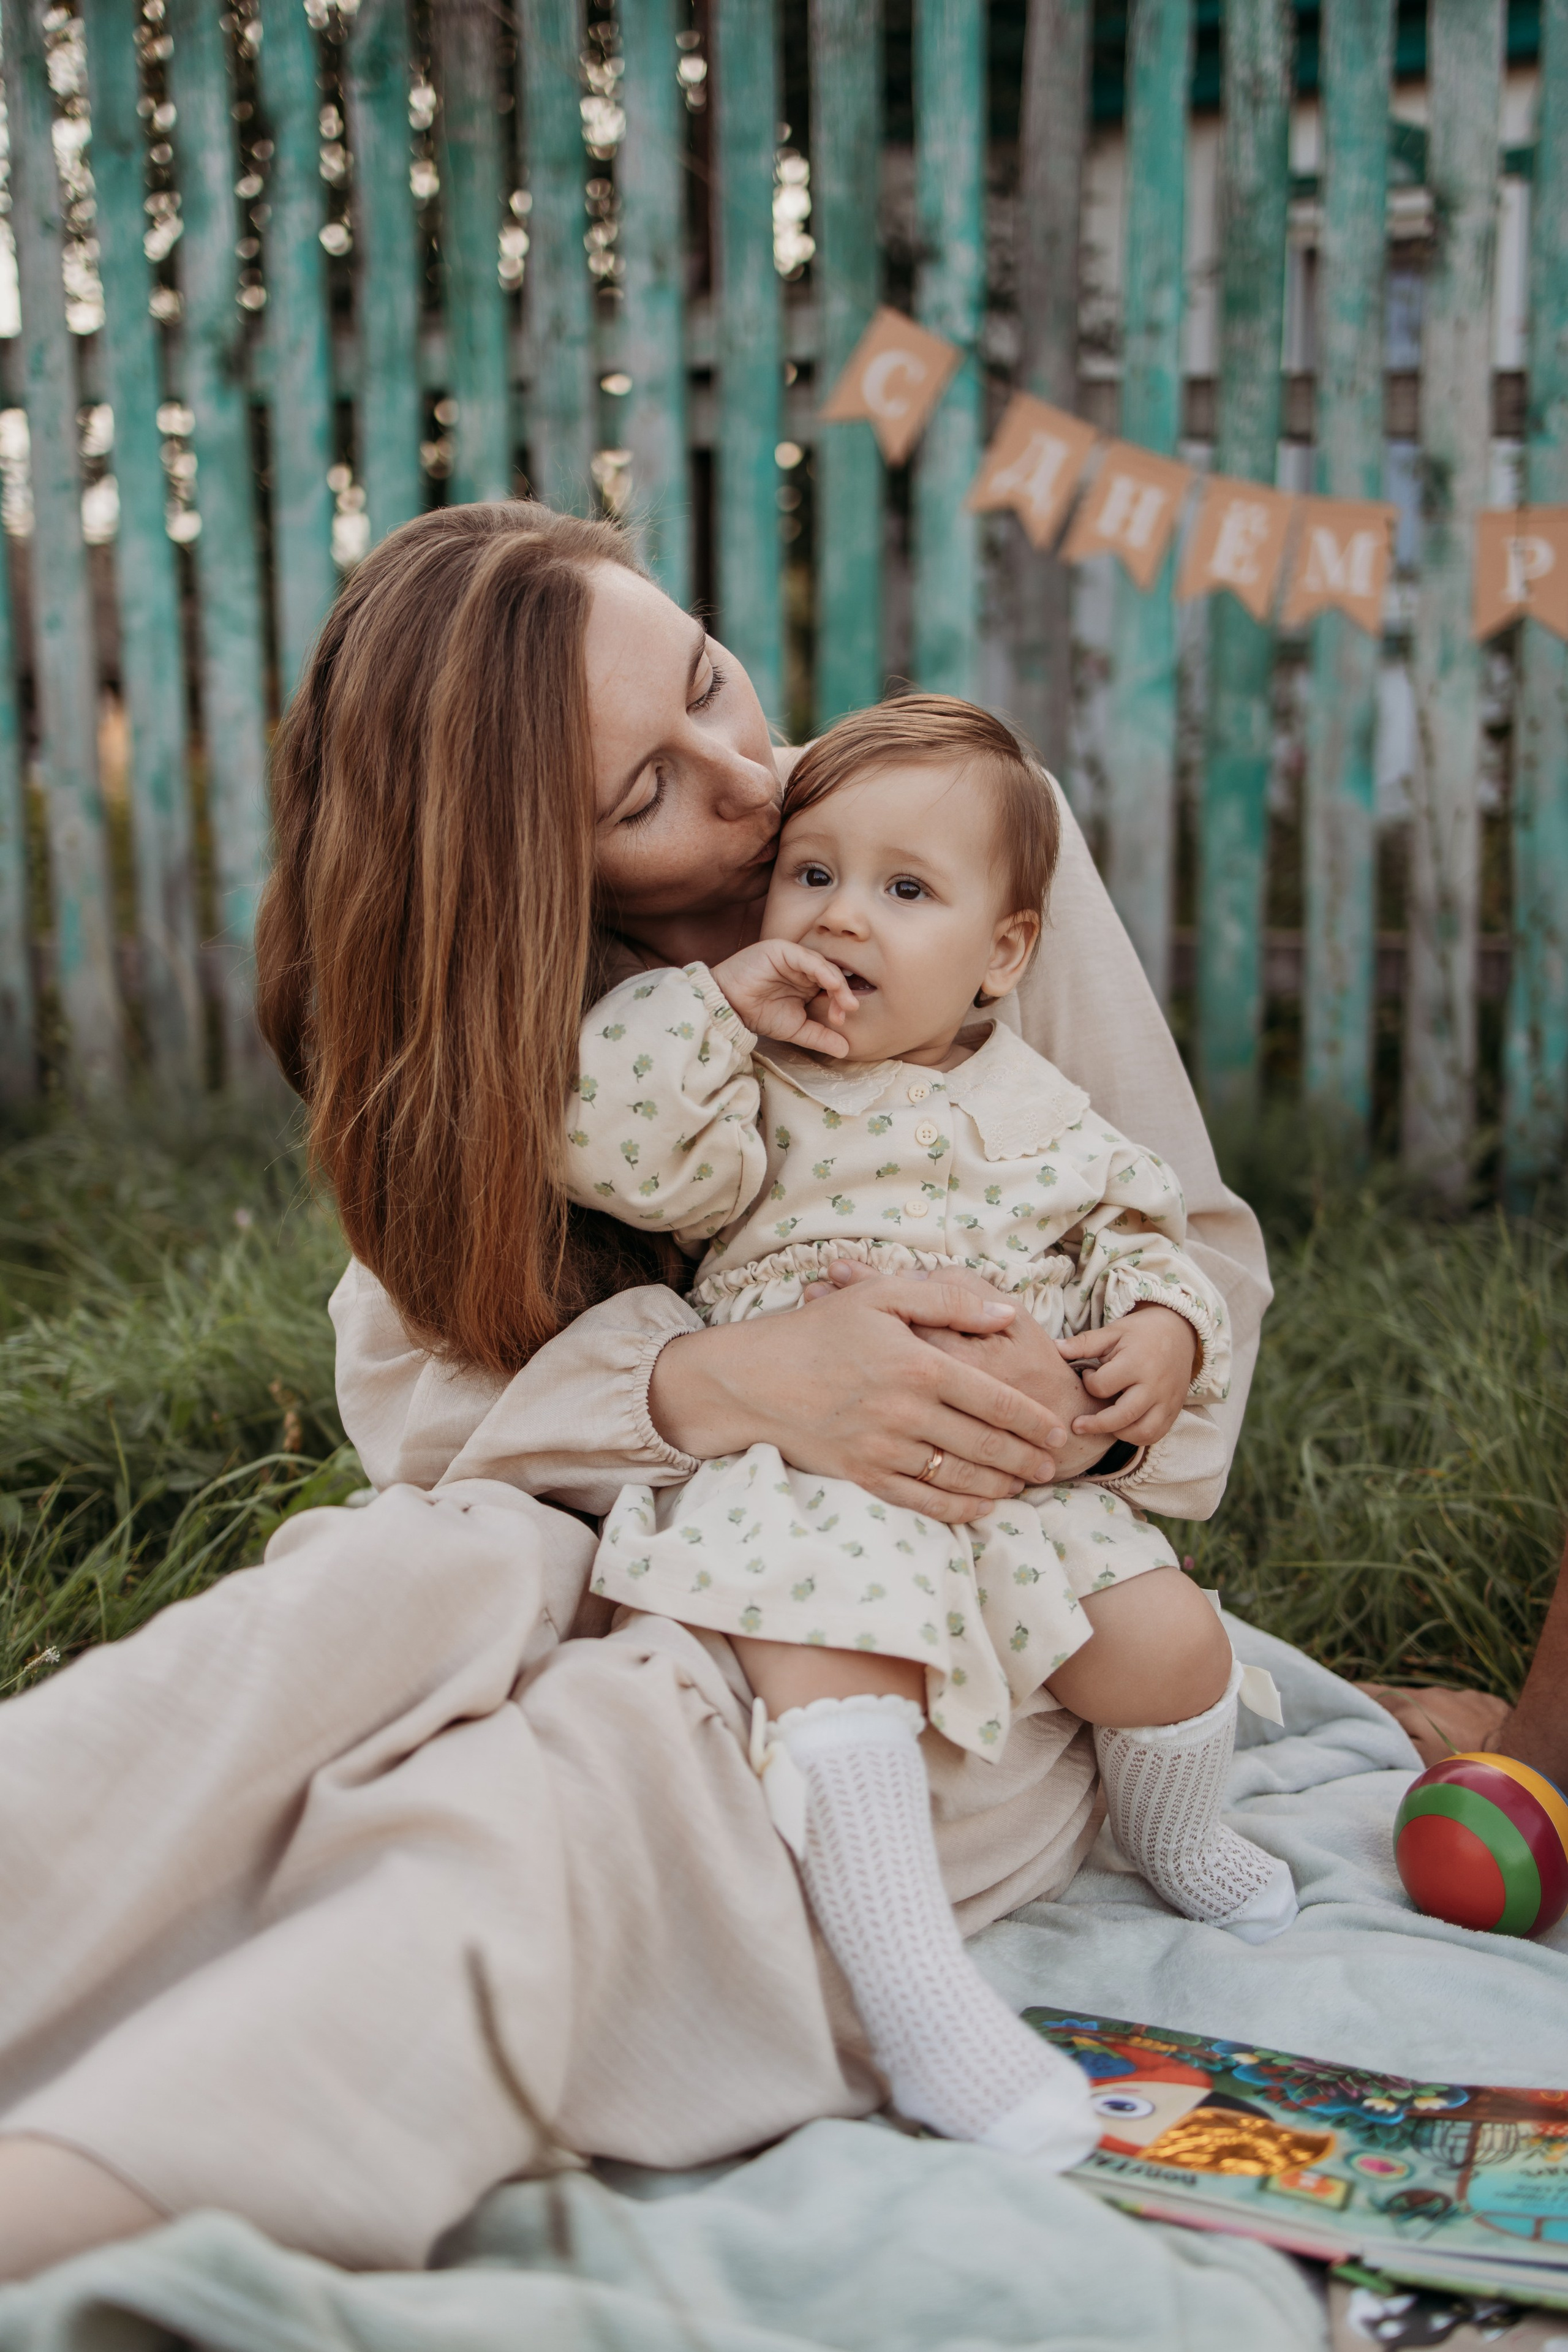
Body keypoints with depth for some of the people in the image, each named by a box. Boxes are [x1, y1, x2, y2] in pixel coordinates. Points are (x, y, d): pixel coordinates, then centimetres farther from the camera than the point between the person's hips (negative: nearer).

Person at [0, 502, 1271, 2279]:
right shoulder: (487, 992, 1)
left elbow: (1197, 1255, 3)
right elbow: (416, 1377, -8)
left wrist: (1082, 1402, -19)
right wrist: (723, 1383, -26)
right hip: (636, 1560, 2)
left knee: (611, 1742, -35)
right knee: (412, 1572, -33)